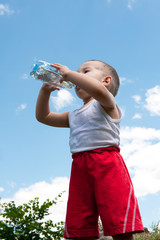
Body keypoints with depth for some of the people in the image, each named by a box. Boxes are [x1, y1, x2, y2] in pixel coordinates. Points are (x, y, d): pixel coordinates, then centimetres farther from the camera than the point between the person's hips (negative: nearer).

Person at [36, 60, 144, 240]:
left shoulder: (106, 103, 8)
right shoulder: (73, 116, 28)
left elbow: (97, 89, -17)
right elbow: (43, 116, 36)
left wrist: (68, 73, -6)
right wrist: (45, 91, 22)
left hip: (106, 163, -6)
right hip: (79, 168, 7)